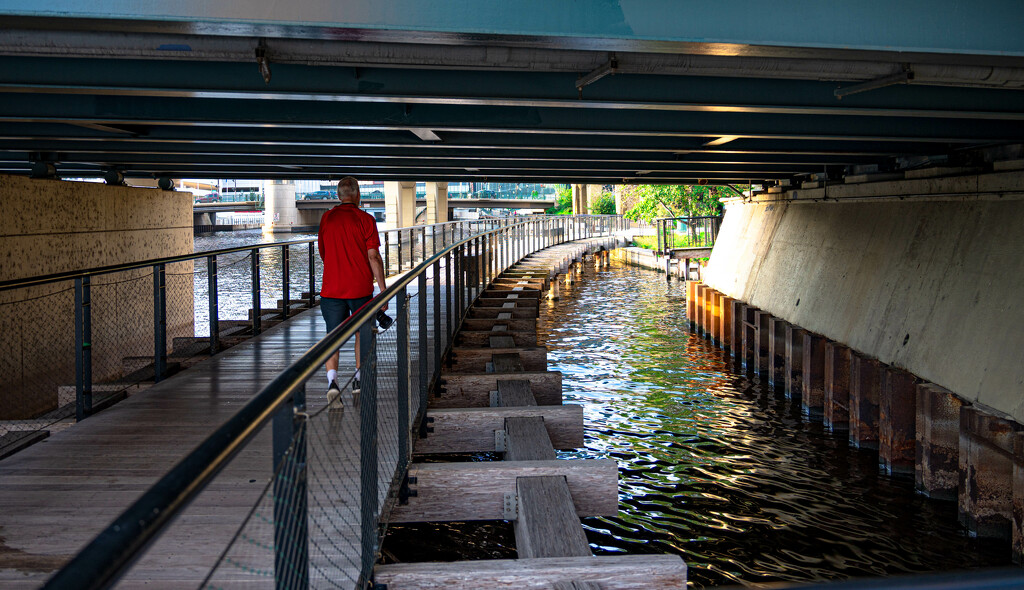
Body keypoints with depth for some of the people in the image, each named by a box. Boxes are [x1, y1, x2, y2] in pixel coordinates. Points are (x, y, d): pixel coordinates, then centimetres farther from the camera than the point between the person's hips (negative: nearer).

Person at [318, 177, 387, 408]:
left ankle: (332, 380, -15)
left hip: (332, 288, 2)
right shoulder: (365, 219, -5)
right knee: (362, 333, 18)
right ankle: (359, 379, 17)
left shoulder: (326, 218, 6)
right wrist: (382, 288, -6)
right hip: (361, 287, -2)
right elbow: (373, 256, -9)